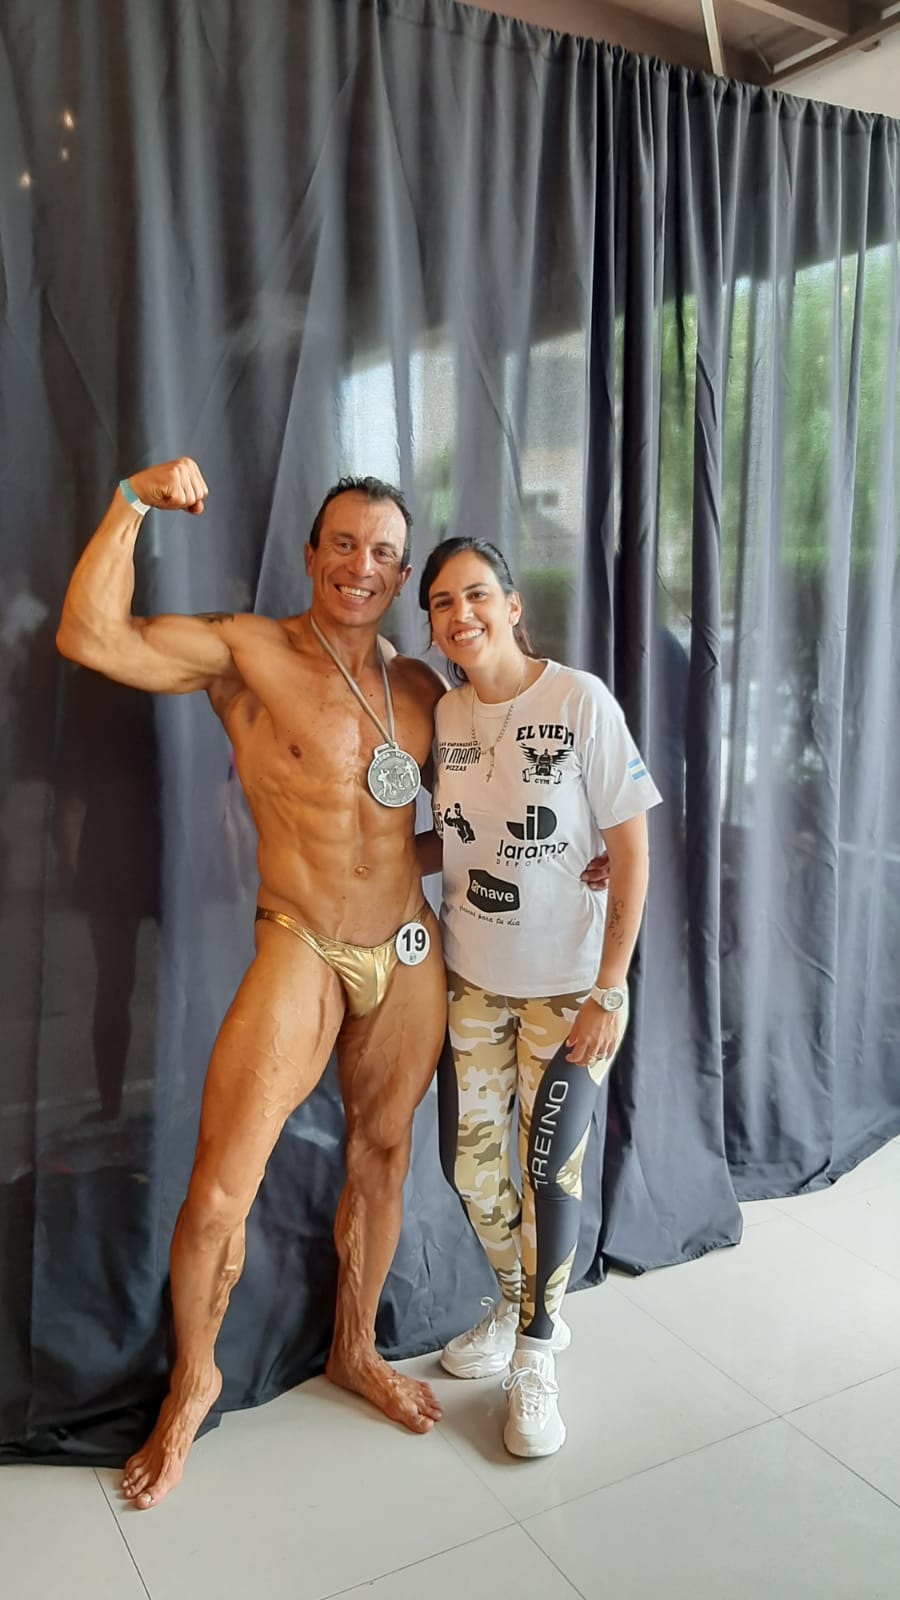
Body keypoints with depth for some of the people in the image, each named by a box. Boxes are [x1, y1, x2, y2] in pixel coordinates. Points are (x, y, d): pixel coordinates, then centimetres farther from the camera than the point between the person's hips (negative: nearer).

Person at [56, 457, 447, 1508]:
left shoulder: (422, 690, 6)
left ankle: (355, 1348, 42)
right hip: (300, 952, -4)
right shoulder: (247, 653, -8)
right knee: (218, 1192, -5)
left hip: (408, 954, 5)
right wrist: (134, 502, -22)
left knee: (381, 1154, 17)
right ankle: (192, 1378, 25)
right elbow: (89, 637, -21)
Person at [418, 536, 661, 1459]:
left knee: (548, 1170, 3)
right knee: (467, 1160, 12)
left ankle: (536, 1358, 26)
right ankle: (519, 1304, 40)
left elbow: (630, 853, -13)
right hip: (471, 977, 5)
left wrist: (609, 991, -15)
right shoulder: (442, 715, 0)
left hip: (567, 983, -5)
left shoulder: (580, 701, -15)